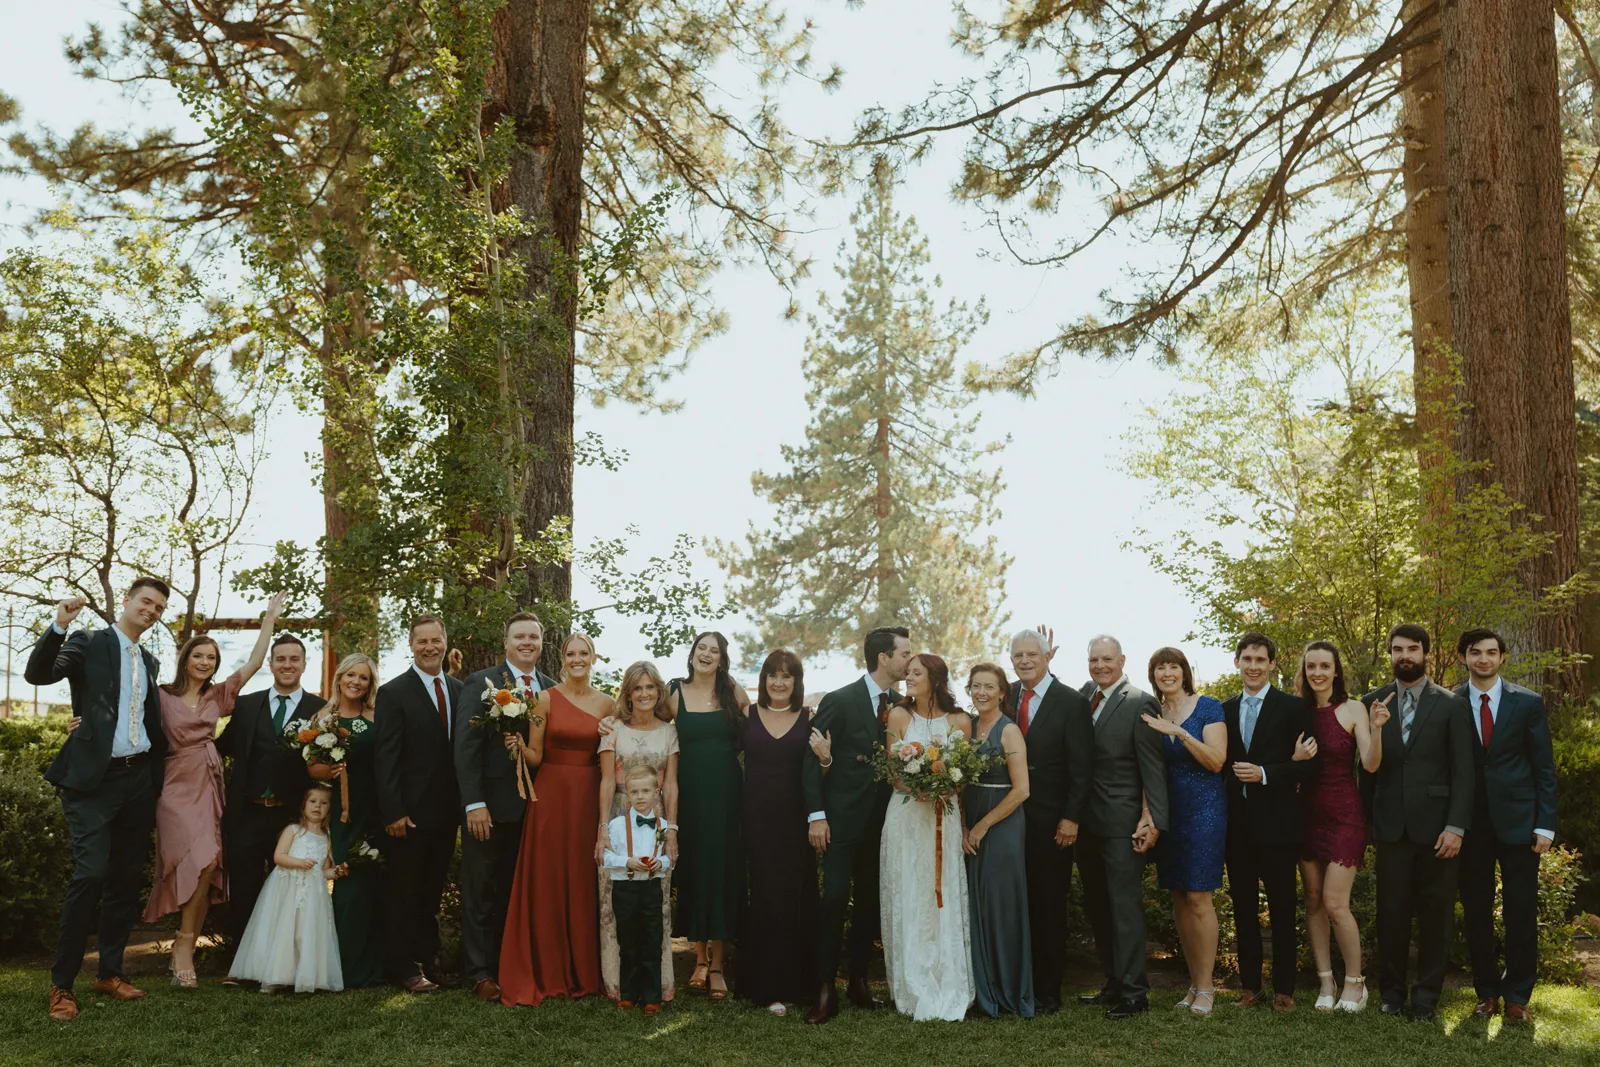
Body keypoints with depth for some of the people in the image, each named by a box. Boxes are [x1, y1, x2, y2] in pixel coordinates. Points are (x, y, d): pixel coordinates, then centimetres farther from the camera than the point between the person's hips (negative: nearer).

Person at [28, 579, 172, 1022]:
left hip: (139, 780, 6)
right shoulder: (89, 643, -1)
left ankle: (111, 972, 22)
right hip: (94, 779, -6)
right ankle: (62, 983, -5)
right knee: (91, 874, -15)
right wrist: (59, 625, -28)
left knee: (127, 880, 10)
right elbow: (37, 674, -16)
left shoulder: (149, 662, 17)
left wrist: (161, 762, 13)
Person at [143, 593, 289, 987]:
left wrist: (270, 618, 8)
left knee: (206, 869, 1)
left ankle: (182, 950, 13)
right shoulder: (163, 696, 2)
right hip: (179, 786, -5)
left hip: (211, 786, 5)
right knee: (202, 860, -20)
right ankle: (185, 944, -5)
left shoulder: (219, 695, 12)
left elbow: (255, 662, 9)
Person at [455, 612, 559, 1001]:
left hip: (534, 806, 4)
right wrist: (474, 803, -16)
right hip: (491, 806, -4)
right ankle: (480, 973, 12)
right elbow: (465, 746, -9)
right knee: (482, 892, 5)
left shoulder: (551, 689, 9)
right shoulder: (481, 684, -3)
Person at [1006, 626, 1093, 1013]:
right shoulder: (1006, 696, 8)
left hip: (1051, 822, -4)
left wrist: (1070, 819, -13)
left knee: (1049, 906, 5)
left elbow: (1081, 767, -9)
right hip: (1011, 817, 4)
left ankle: (1048, 990, 14)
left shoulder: (1072, 702, -7)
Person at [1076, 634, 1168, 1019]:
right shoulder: (1084, 696, 10)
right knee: (1098, 908, 13)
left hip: (1122, 824, -7)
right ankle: (1114, 983, 23)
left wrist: (1154, 820, -15)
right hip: (1087, 823, 7)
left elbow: (1153, 767, -12)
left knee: (1125, 906, -4)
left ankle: (1134, 991, 3)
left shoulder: (1140, 704, -10)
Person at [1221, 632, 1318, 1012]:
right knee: (1243, 907, 9)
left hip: (1276, 823, -4)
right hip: (1237, 823, 4)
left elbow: (1310, 763, -7)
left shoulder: (1293, 707, -2)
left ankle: (1284, 989, 11)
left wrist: (1264, 774, -17)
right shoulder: (1225, 710, 11)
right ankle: (1250, 985, 18)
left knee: (1282, 910, 3)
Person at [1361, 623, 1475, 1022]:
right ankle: (1391, 992, 16)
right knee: (1391, 912, 4)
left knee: (1435, 913, 4)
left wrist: (1456, 826, -8)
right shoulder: (1372, 703, 7)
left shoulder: (1451, 705, 2)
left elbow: (1463, 772, -2)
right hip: (1392, 825, 1)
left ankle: (1426, 997, 15)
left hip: (1436, 825, -1)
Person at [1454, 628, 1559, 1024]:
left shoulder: (1528, 703, 1)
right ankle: (1487, 991, 20)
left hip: (1517, 820, -1)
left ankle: (1517, 996, 13)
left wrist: (1545, 825, -5)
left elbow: (1544, 768, 1)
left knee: (1521, 913, 2)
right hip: (1470, 824, 1)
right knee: (1476, 913, 7)